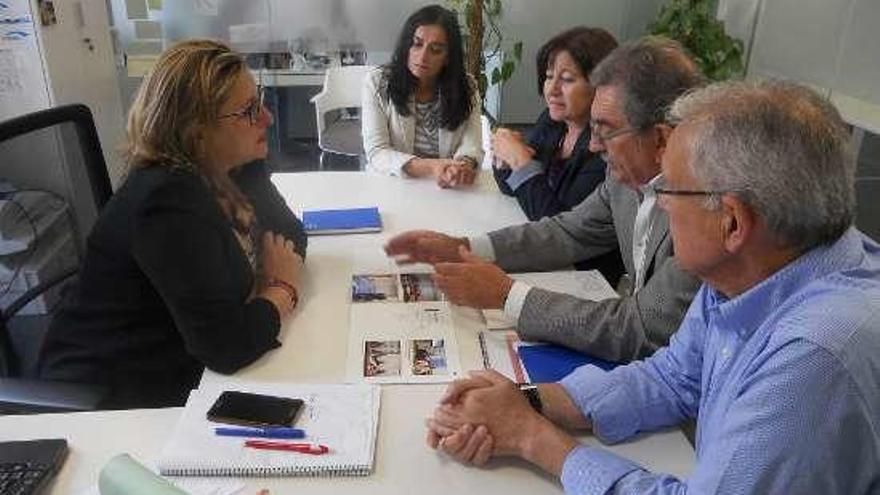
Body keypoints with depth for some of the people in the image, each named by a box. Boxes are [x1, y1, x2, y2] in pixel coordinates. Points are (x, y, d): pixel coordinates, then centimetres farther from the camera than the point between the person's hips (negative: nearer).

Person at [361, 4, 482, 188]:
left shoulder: (467, 88, 1)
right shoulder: (377, 83, -5)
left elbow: (471, 145, -8)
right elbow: (376, 153, -13)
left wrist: (464, 165, -32)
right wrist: (429, 167, -29)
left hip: (448, 189, 1)